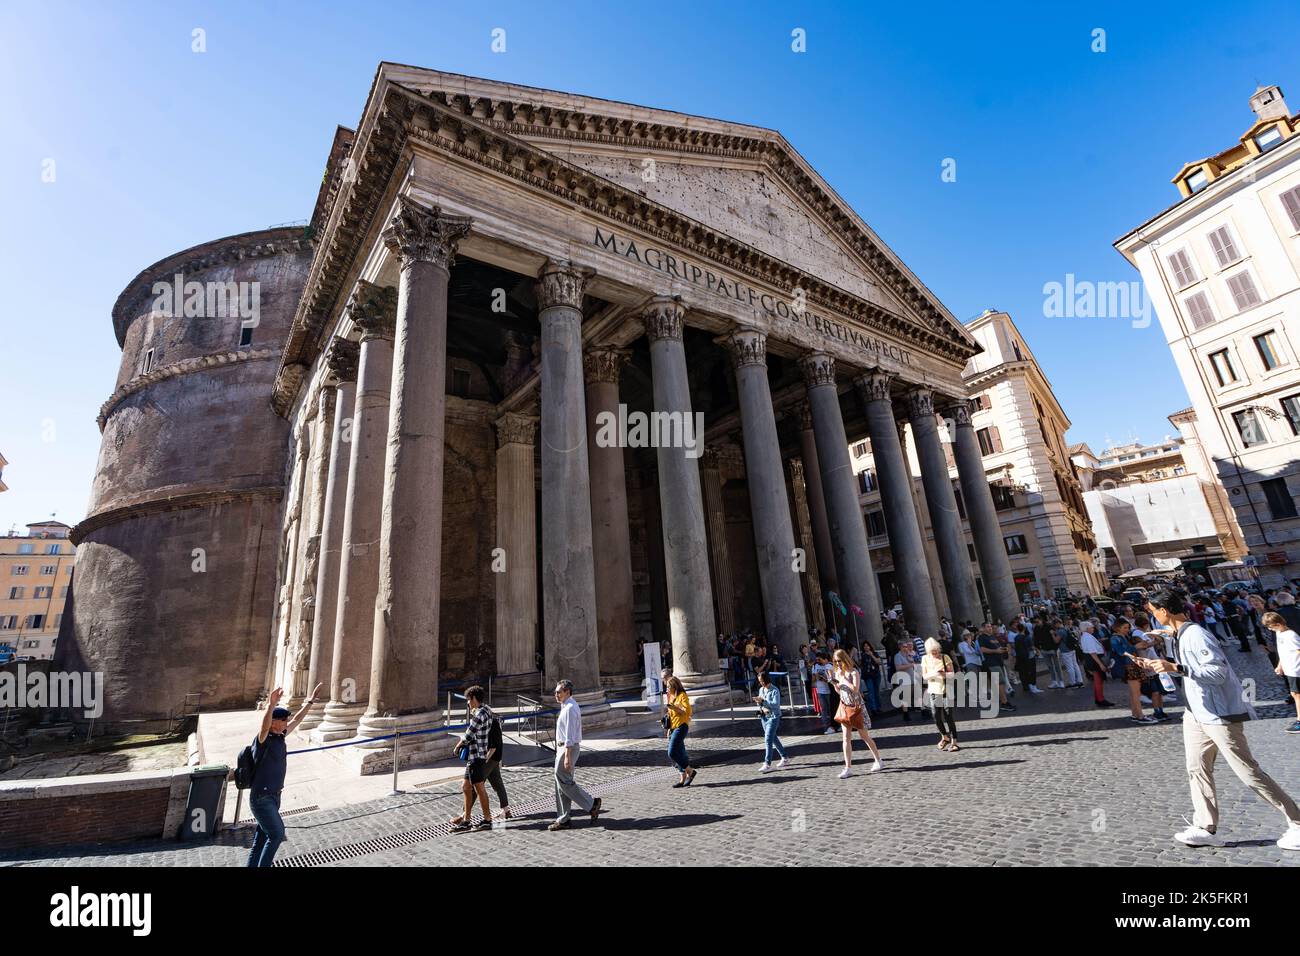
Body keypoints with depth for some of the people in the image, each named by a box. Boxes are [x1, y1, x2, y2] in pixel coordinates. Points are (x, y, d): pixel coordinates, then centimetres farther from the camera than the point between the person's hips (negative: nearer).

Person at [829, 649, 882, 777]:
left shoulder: (854, 672, -15)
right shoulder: (838, 672, 2)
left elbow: (855, 689, -25)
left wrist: (843, 678, -24)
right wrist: (834, 682, -9)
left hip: (856, 708, -5)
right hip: (844, 708, 5)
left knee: (865, 736, 9)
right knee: (846, 738, 3)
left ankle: (878, 761, 28)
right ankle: (848, 767, 6)